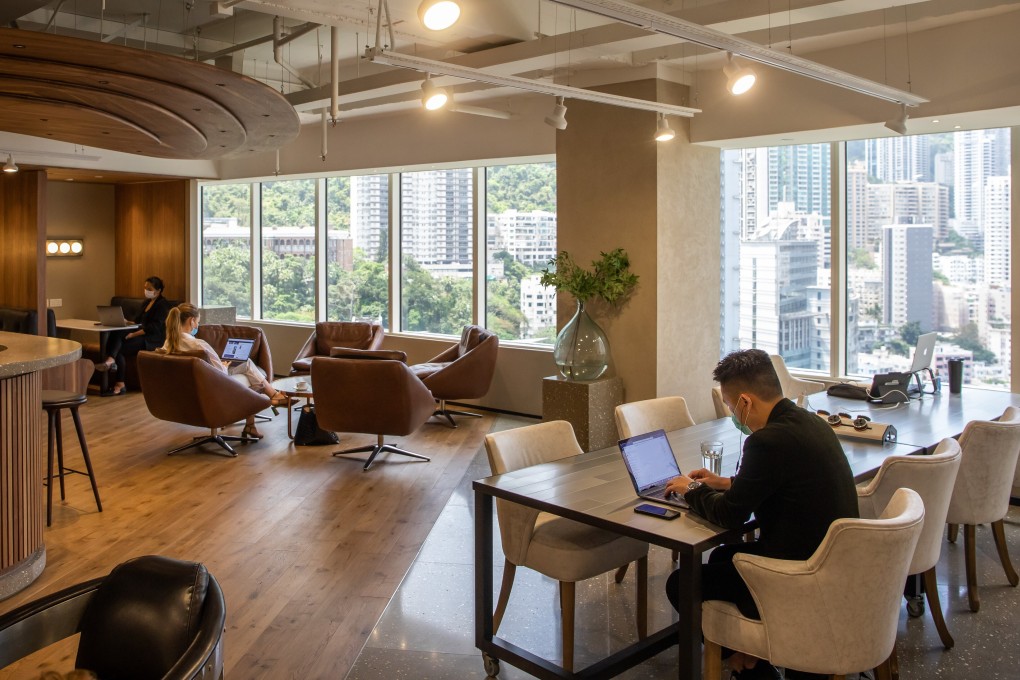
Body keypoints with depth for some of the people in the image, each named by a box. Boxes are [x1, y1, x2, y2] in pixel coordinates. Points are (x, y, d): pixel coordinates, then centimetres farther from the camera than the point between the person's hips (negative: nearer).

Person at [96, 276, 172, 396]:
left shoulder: (162, 304, -6)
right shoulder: (147, 302, 23)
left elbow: (154, 327, -17)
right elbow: (138, 321, 21)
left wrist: (134, 334, -24)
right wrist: (126, 322, -1)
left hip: (153, 340, -8)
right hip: (142, 335, 8)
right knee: (116, 333, -24)